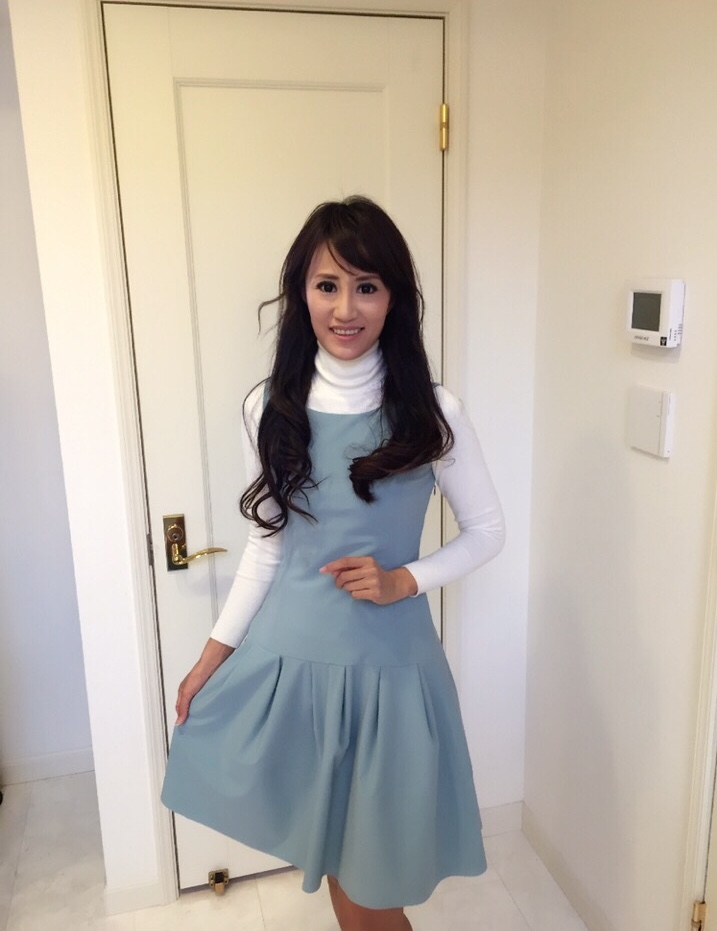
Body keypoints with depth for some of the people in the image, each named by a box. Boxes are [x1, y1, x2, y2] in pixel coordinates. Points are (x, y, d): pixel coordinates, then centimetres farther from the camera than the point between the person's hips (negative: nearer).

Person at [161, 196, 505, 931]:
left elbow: (487, 529, 0)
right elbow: (268, 545, 3)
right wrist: (214, 654, 3)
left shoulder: (431, 413, -10)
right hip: (287, 656, 2)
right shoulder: (270, 408, -3)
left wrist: (402, 581, -15)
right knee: (330, 852, 19)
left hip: (387, 662, -2)